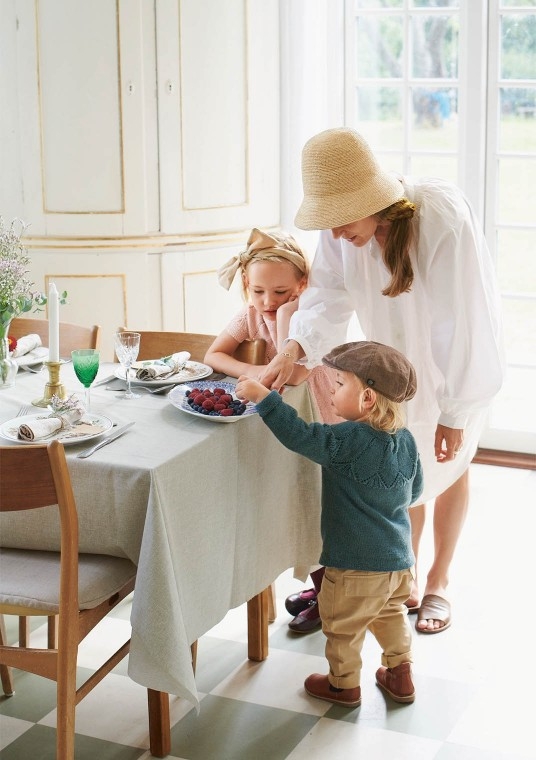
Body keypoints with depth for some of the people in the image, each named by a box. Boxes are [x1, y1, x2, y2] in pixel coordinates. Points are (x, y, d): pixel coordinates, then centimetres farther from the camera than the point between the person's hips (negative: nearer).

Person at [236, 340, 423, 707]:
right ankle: (400, 677, 39)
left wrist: (263, 396, -25)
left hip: (355, 564, -7)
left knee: (342, 625, 15)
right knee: (391, 615, 28)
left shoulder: (350, 441, -26)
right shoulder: (406, 440, -4)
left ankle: (344, 684, 32)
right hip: (399, 560, 7)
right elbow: (415, 489, 8)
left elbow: (301, 436, -29)